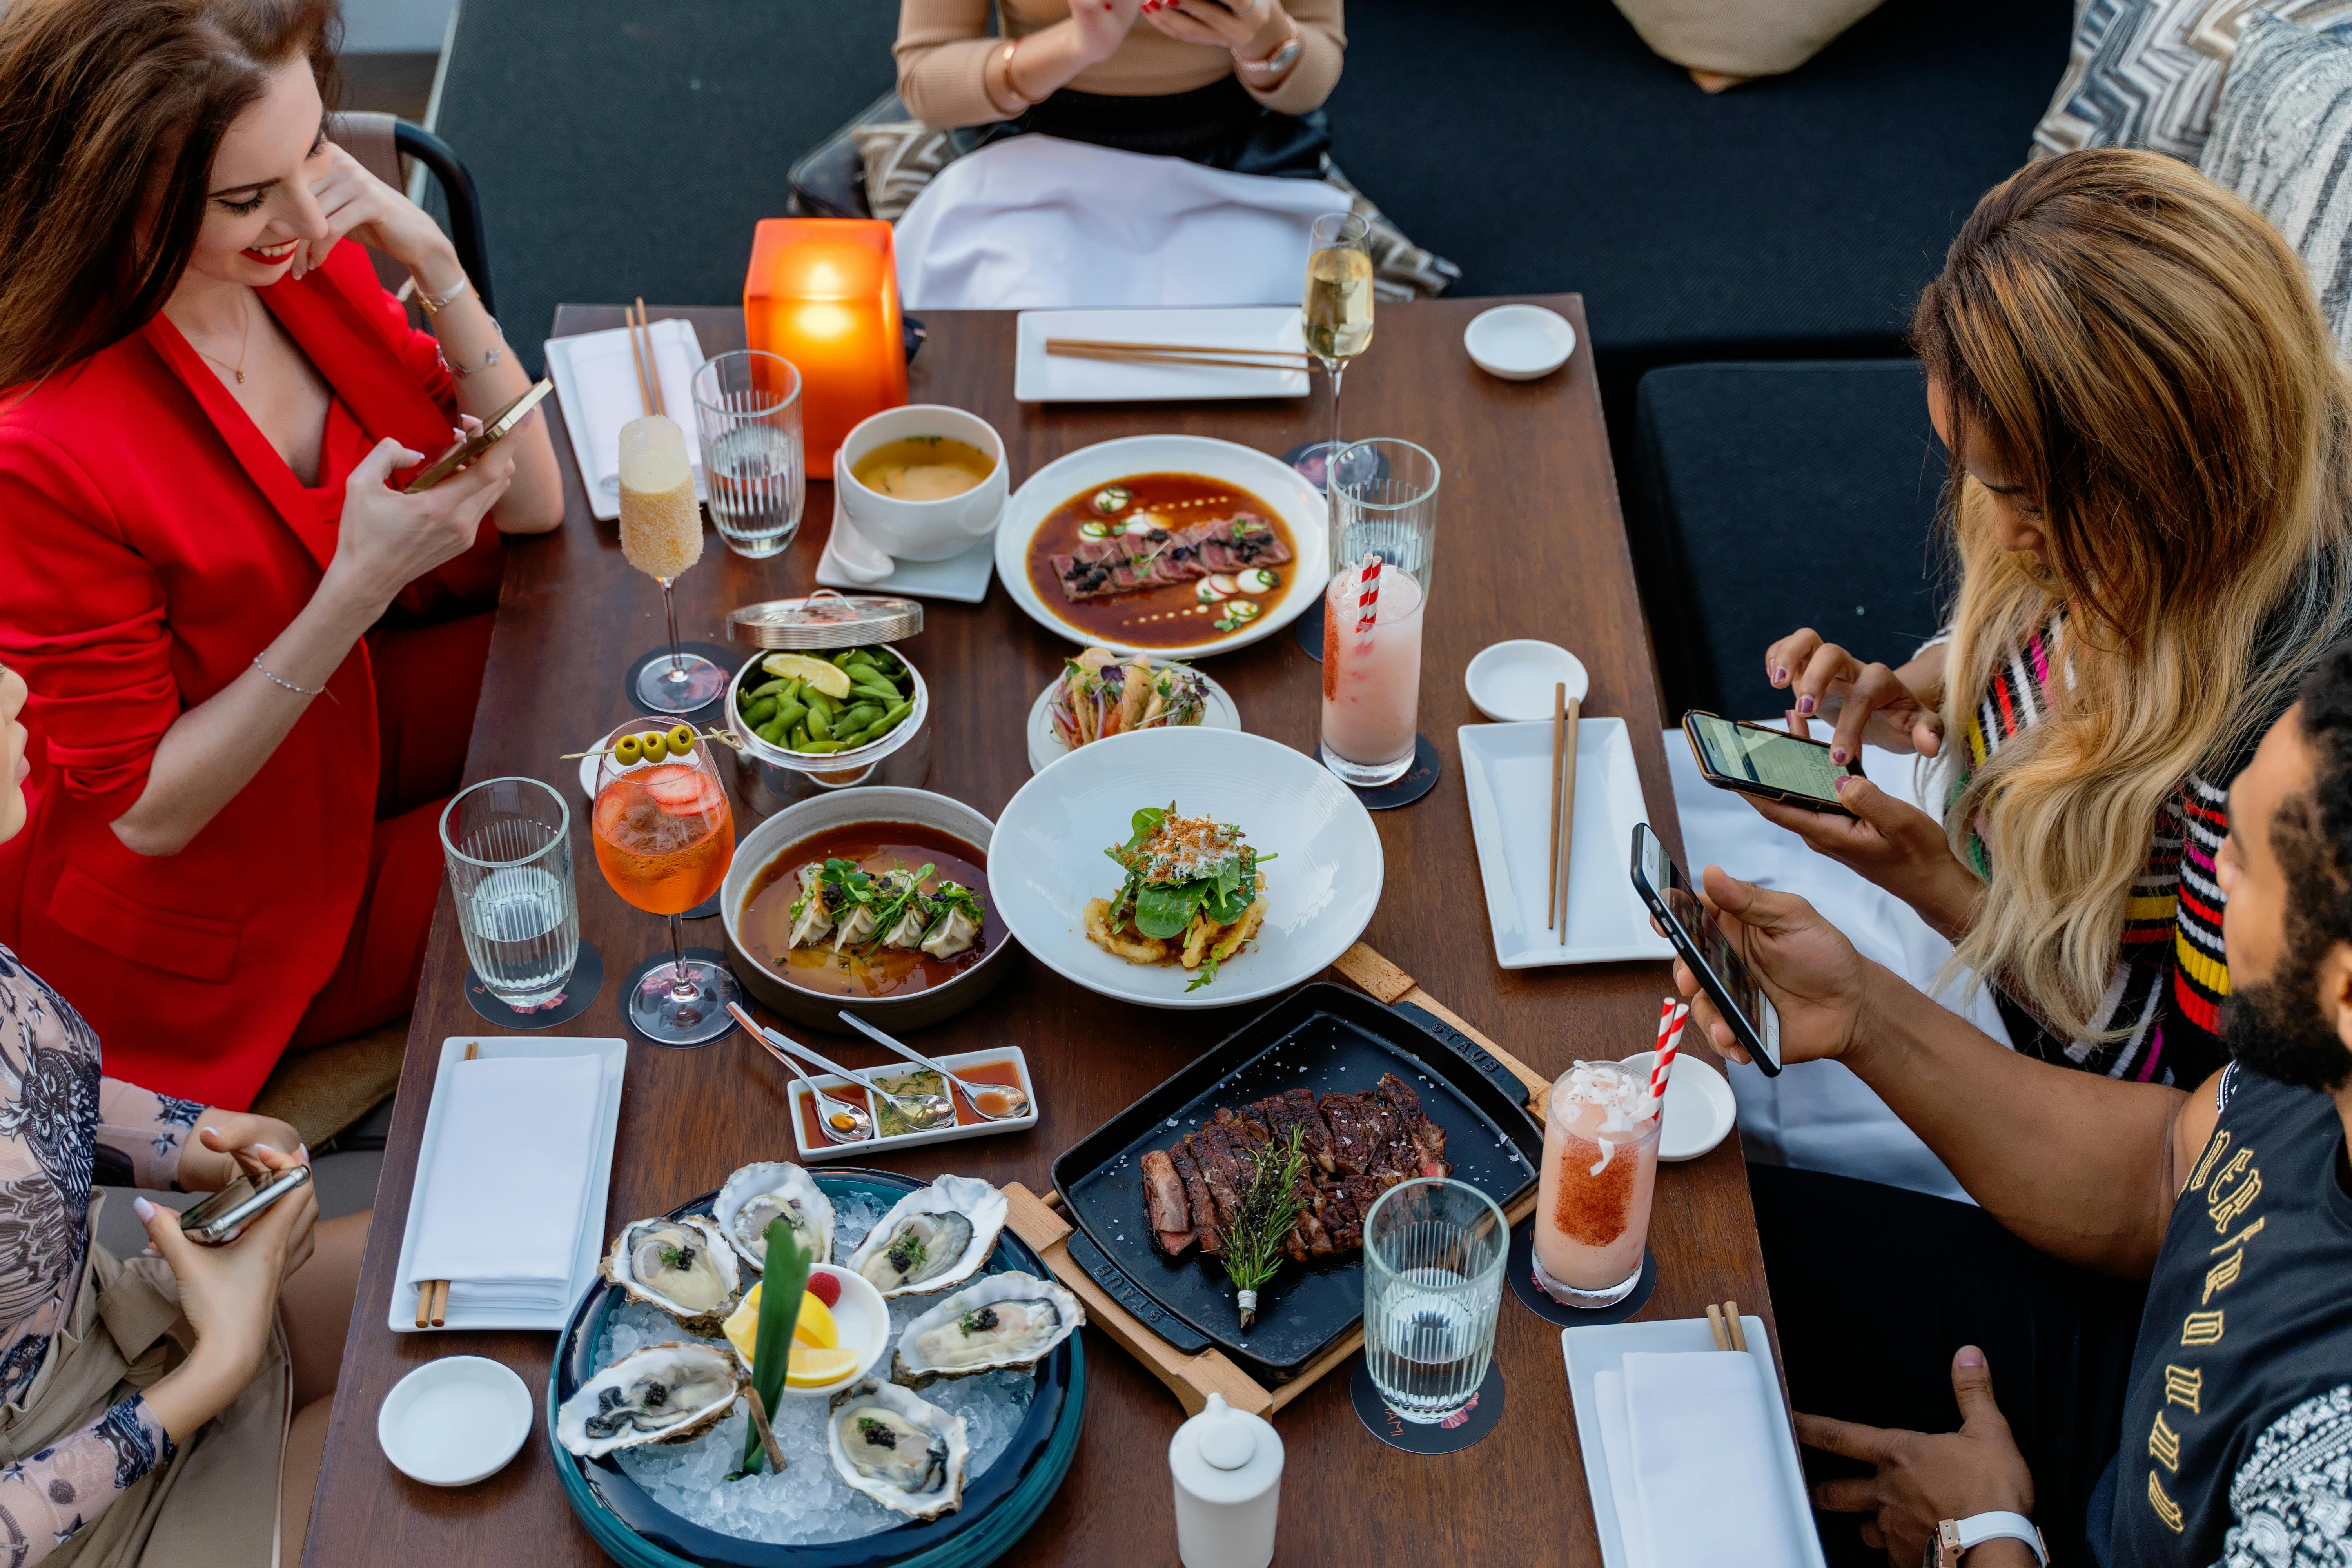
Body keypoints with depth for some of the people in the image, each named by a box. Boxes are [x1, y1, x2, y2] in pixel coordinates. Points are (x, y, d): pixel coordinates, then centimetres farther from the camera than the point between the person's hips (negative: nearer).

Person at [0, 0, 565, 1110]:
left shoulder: (308, 260, -11)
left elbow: (530, 507, -4)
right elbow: (145, 811, -22)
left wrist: (430, 260, -19)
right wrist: (361, 584, -34)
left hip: (350, 732, 7)